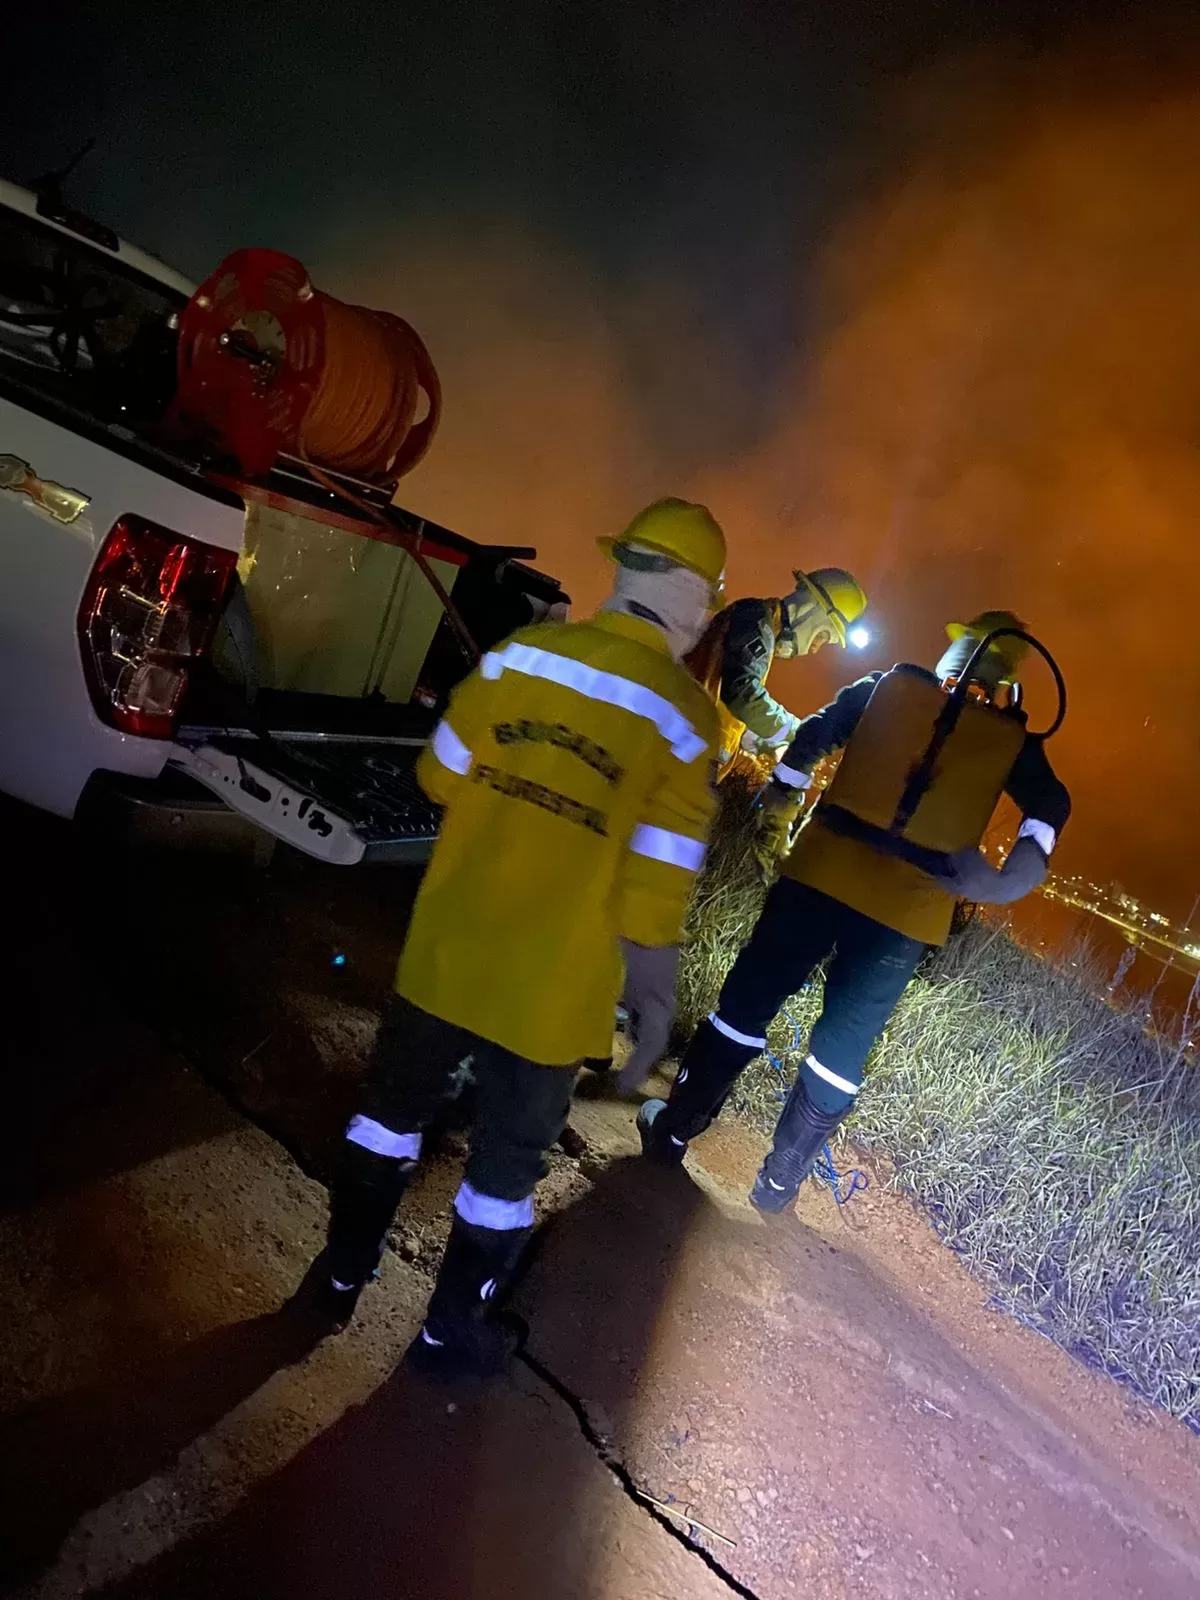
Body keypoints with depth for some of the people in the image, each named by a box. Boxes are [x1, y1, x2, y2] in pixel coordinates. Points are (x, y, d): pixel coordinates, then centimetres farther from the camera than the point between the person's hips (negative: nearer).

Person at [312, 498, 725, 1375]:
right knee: (508, 1158, 18)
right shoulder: (683, 717, -16)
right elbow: (655, 889, -16)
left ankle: (344, 1272, 43)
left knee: (394, 1107, 24)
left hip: (447, 950, 3)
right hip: (552, 990, -3)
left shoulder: (519, 652, -7)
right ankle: (452, 1330, 36)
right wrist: (656, 1002, -3)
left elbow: (442, 778, 2)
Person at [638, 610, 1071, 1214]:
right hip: (908, 909, 1)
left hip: (826, 872, 0)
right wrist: (1019, 872, -1)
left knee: (748, 999, 11)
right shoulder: (1014, 737, 11)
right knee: (844, 1045, 12)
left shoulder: (891, 685, 9)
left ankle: (673, 1130, 21)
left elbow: (817, 732, 10)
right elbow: (1050, 805, 4)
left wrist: (780, 789, 22)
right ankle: (780, 1180, 22)